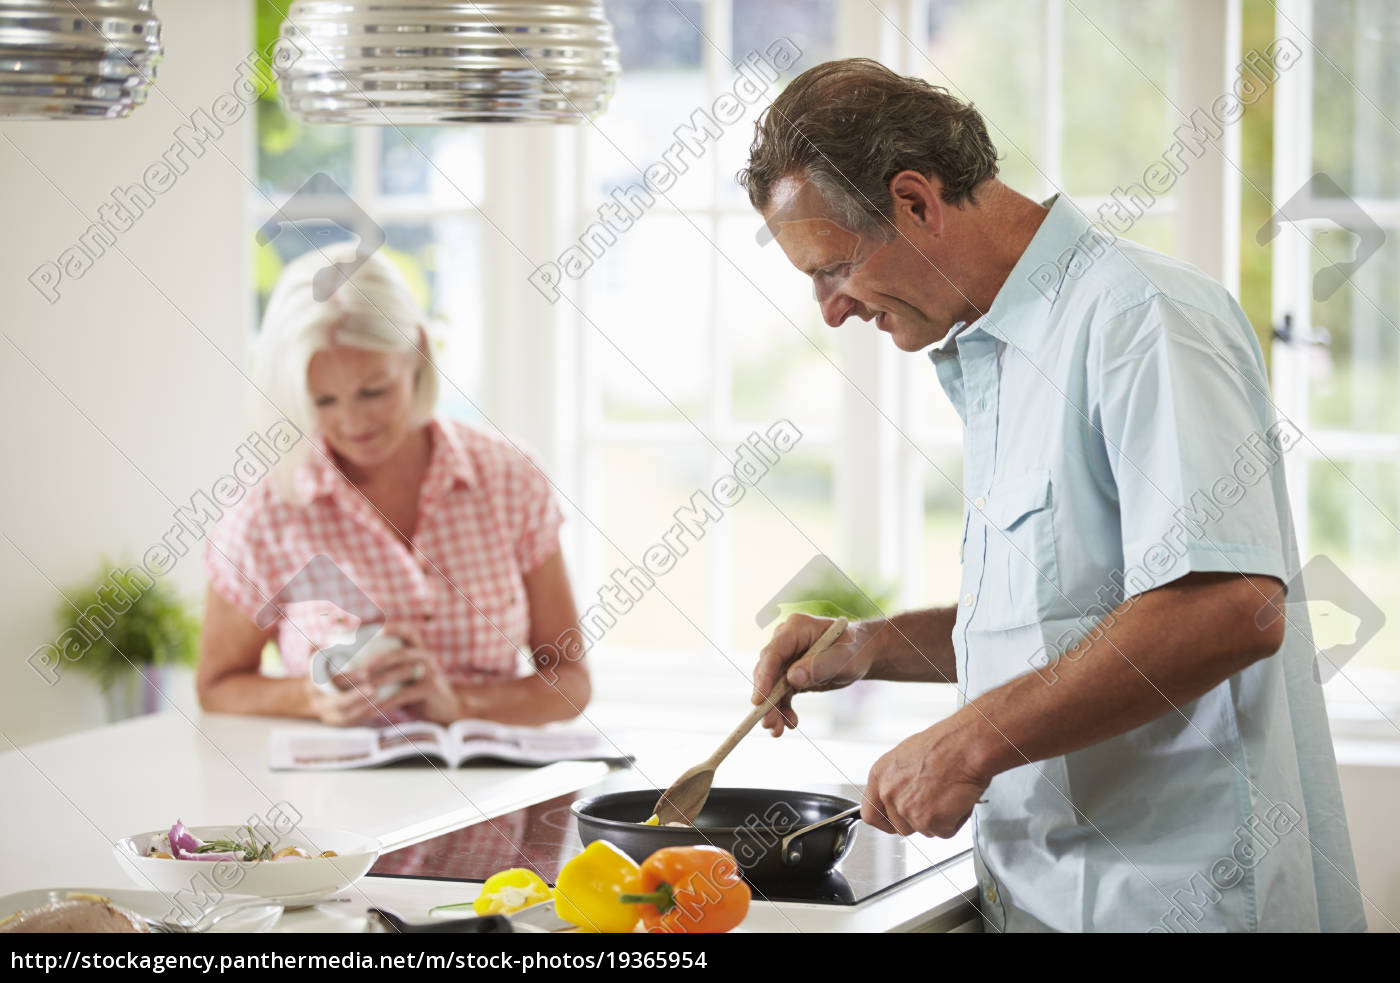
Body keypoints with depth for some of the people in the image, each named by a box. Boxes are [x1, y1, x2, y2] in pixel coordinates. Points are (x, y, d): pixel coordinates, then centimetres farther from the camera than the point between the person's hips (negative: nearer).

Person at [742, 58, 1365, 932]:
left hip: (1174, 895, -9)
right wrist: (875, 645, 10)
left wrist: (969, 742, -23)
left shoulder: (1141, 319, -16)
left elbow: (1230, 609, -28)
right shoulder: (991, 359, 16)